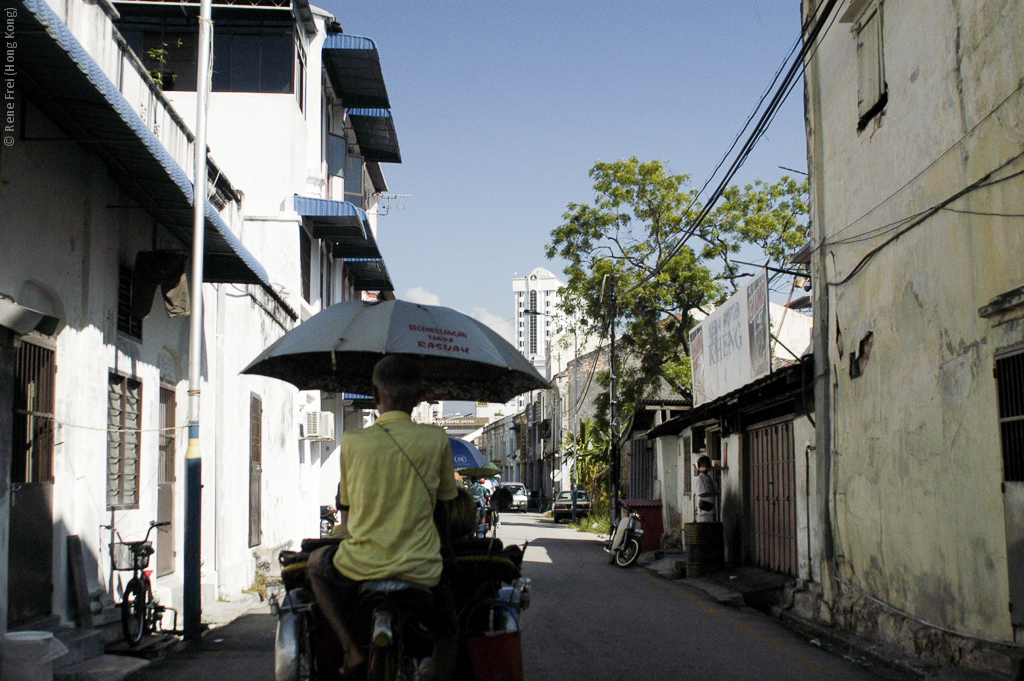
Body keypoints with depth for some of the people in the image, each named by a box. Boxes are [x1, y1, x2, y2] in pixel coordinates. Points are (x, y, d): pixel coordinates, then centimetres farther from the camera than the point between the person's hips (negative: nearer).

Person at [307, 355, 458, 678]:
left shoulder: (352, 442, -3)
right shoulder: (436, 439, -2)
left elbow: (346, 511, 9)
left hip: (360, 568, 0)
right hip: (421, 571, 1)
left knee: (316, 563, 33)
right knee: (447, 635, 29)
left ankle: (350, 650, 19)